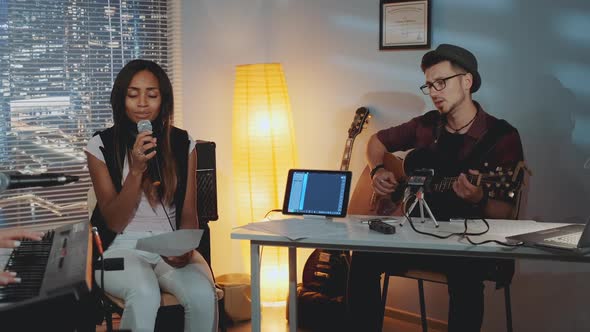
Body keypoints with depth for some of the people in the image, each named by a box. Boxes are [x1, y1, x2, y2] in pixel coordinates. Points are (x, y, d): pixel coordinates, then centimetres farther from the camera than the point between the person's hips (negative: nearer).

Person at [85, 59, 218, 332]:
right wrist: (137, 170, -19)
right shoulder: (101, 146, -2)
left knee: (203, 295, -30)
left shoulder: (183, 144, 5)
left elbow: (188, 214, 6)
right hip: (122, 248, -2)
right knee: (145, 294, -37)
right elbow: (114, 222, -5)